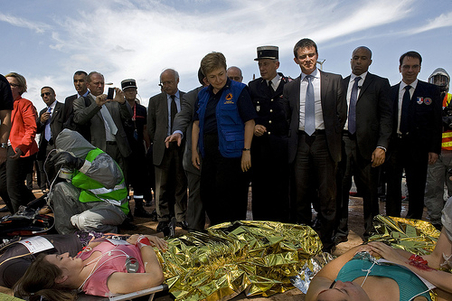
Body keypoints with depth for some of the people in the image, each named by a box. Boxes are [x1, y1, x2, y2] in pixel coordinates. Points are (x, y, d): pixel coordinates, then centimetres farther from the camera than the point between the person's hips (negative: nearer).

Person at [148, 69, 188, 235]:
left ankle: (180, 218, 18)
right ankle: (163, 220, 11)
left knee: (181, 184, 6)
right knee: (162, 186, 1)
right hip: (163, 148, 0)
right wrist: (158, 143, 6)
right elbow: (150, 127, 12)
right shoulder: (155, 101, 9)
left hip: (182, 147, 0)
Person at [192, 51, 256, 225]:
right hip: (208, 152, 7)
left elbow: (249, 121, -8)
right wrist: (194, 150, 10)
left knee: (228, 198, -3)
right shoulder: (203, 94, 14)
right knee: (207, 195, 11)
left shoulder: (239, 90, -3)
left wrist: (246, 151, -14)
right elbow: (197, 123, 16)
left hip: (230, 152, -6)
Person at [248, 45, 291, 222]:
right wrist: (252, 128, -4)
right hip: (259, 147, 2)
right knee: (259, 191, 6)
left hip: (282, 148, -2)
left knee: (282, 192, 3)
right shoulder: (252, 87, 11)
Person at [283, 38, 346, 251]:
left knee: (327, 197, 4)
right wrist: (292, 141, 6)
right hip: (300, 144, 2)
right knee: (300, 196, 7)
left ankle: (325, 245, 20)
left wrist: (332, 139, 0)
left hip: (324, 143, -2)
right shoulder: (289, 87, 11)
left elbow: (341, 114, 3)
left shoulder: (334, 81, 5)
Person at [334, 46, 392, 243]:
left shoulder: (380, 84, 7)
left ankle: (370, 232, 21)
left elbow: (386, 116, -1)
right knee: (340, 186, 2)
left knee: (368, 190, 5)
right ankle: (341, 231, 15)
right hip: (342, 141, 2)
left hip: (367, 144, -2)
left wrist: (382, 146, -11)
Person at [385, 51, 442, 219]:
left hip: (418, 148, -1)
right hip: (394, 146, 2)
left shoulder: (431, 91, 4)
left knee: (416, 190, 8)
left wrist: (434, 149, -7)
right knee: (392, 189, 9)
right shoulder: (389, 92, 8)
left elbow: (436, 123, 1)